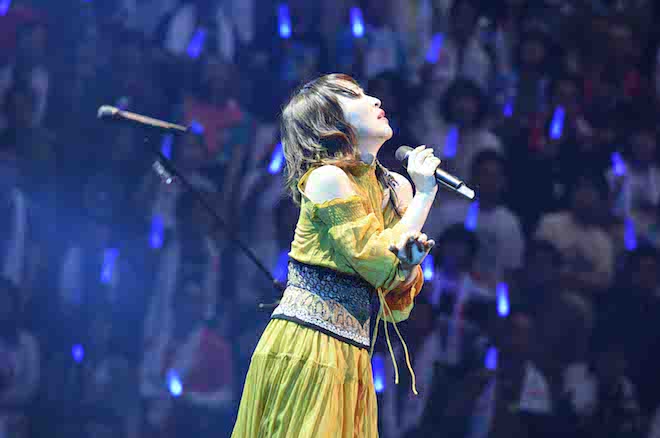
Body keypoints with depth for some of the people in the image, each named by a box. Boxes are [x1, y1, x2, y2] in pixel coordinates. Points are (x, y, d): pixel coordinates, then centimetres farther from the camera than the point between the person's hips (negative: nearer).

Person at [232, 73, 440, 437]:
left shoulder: (396, 188, 12)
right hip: (306, 348, -7)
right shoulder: (328, 179, -11)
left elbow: (396, 291, 10)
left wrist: (409, 260, -13)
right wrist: (424, 194, -6)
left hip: (352, 356, 7)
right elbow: (379, 265, -13)